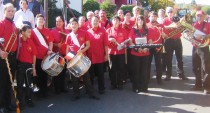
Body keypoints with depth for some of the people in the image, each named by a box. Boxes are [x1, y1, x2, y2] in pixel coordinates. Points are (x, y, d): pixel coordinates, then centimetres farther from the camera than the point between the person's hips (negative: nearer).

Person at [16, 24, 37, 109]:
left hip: (29, 65, 2)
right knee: (20, 84, 7)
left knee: (28, 83, 11)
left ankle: (29, 100, 24)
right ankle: (20, 102, 17)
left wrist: (34, 67, 2)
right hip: (20, 64, -2)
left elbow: (34, 55, 3)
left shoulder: (31, 42, -1)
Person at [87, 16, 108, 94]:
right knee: (90, 73, 10)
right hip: (90, 56, 1)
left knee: (100, 73, 7)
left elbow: (105, 44, -1)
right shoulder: (88, 32, 4)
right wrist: (85, 55, 2)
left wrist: (106, 54, -4)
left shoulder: (103, 31, 0)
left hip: (100, 56, -1)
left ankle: (101, 88, 18)